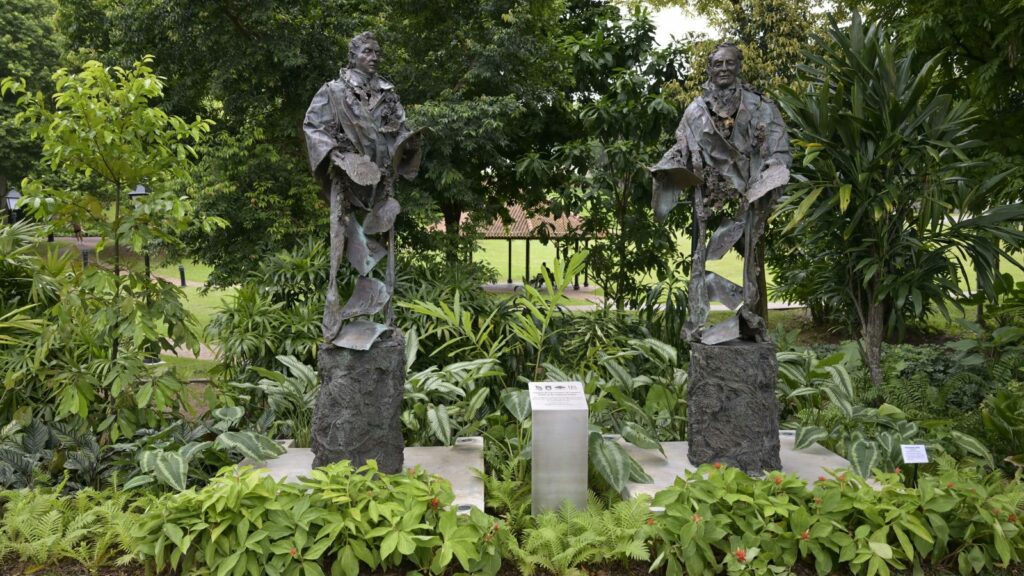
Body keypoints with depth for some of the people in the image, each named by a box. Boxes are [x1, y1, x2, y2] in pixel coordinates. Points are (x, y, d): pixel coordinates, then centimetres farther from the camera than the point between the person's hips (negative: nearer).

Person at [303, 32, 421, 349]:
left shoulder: (387, 93, 13)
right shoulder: (334, 91, 1)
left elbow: (399, 129, 17)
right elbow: (312, 125, -1)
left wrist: (409, 141, -5)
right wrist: (336, 152, -15)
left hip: (380, 179, 4)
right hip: (349, 179, -4)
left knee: (379, 245, 4)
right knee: (349, 244, -7)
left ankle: (377, 317, 11)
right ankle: (340, 320, -2)